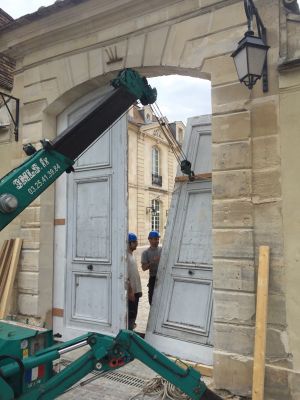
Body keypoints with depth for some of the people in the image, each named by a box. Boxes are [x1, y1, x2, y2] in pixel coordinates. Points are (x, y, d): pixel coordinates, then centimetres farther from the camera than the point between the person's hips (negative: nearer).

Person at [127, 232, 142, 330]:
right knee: (130, 314, 0)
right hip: (131, 291, -9)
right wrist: (130, 291, -22)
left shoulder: (131, 254, 12)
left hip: (135, 290, 9)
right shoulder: (125, 255, -19)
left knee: (133, 314, 17)